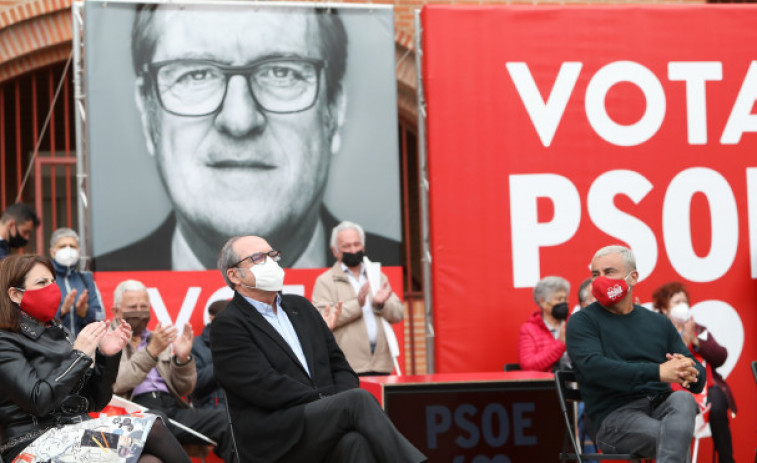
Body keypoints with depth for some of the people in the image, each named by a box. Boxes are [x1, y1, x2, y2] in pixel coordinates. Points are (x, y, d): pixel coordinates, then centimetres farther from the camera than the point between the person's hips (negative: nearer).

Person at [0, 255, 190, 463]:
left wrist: (107, 356, 3)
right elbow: (38, 401, -16)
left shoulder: (58, 334, 19)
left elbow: (96, 402, 18)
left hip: (79, 434, 7)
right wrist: (79, 355, -11)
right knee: (151, 430, -21)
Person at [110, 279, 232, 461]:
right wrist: (151, 351, -15)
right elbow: (115, 384, -8)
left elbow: (184, 389, 21)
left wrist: (182, 359, 2)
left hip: (172, 407, 5)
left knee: (225, 420, -23)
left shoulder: (160, 340, 27)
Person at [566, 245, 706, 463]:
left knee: (683, 400, -33)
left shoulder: (659, 323, 21)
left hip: (661, 407, 4)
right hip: (614, 416, -4)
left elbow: (699, 376, 17)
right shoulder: (582, 322, 7)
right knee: (676, 438, -34)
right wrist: (657, 372, -23)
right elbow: (593, 367, -13)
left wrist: (690, 372, -11)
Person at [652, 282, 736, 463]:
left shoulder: (700, 331, 25)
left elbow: (721, 357, 9)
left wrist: (695, 341, -2)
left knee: (717, 409, -32)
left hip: (707, 386, 3)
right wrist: (684, 341, -12)